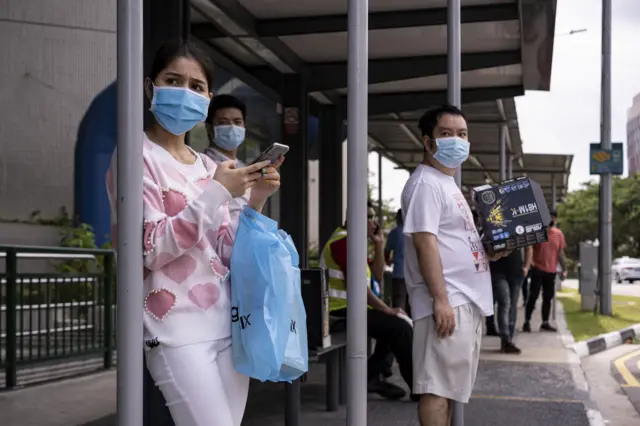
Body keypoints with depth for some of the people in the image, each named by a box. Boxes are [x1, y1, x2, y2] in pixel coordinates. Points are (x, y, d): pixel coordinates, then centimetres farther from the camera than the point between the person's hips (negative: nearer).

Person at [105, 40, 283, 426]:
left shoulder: (208, 166, 13)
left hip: (228, 324, 7)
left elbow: (227, 252, 12)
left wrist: (257, 201, -2)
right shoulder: (137, 156, -5)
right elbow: (148, 250, -15)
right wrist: (217, 193, -16)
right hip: (177, 330, -7)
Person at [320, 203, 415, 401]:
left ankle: (372, 375, 14)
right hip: (342, 311, -11)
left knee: (396, 324, 17)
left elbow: (378, 276, 16)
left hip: (349, 309, 11)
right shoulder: (344, 241, -16)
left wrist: (379, 244, 5)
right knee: (401, 328, -16)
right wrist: (387, 310, -16)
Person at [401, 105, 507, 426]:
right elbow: (425, 242, -19)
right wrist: (440, 299, -25)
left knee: (450, 384, 14)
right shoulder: (425, 182, -10)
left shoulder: (448, 184, 21)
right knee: (436, 386, -8)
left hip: (467, 300, 10)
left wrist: (488, 252, 11)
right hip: (447, 302, -10)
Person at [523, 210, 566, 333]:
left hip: (551, 271, 4)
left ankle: (545, 323, 16)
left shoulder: (559, 234, 8)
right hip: (537, 269, -4)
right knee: (533, 296, -5)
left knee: (548, 297, 8)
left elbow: (561, 253, 11)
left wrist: (564, 269, 8)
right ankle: (527, 322, 0)